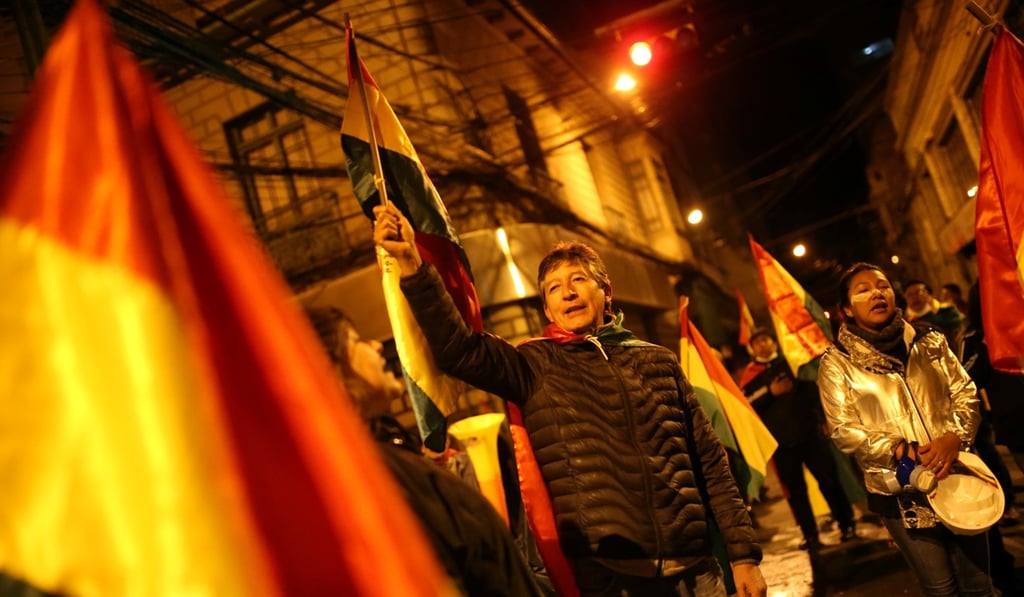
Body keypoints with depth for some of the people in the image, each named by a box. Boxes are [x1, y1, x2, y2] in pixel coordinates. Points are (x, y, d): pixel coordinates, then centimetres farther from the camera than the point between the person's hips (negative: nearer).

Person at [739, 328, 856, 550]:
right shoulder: (750, 375, 5)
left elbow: (812, 389, 6)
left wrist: (824, 417, -2)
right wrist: (769, 392, -16)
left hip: (808, 432, 1)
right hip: (780, 440, 0)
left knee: (829, 480, 3)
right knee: (796, 490, 4)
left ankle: (846, 526, 16)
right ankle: (810, 535, 13)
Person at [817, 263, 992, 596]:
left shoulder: (929, 341, 4)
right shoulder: (836, 362, -6)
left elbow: (965, 393, 4)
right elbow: (843, 430, -9)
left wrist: (954, 436, -15)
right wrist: (899, 450, -21)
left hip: (956, 477, 3)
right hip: (899, 491, -3)